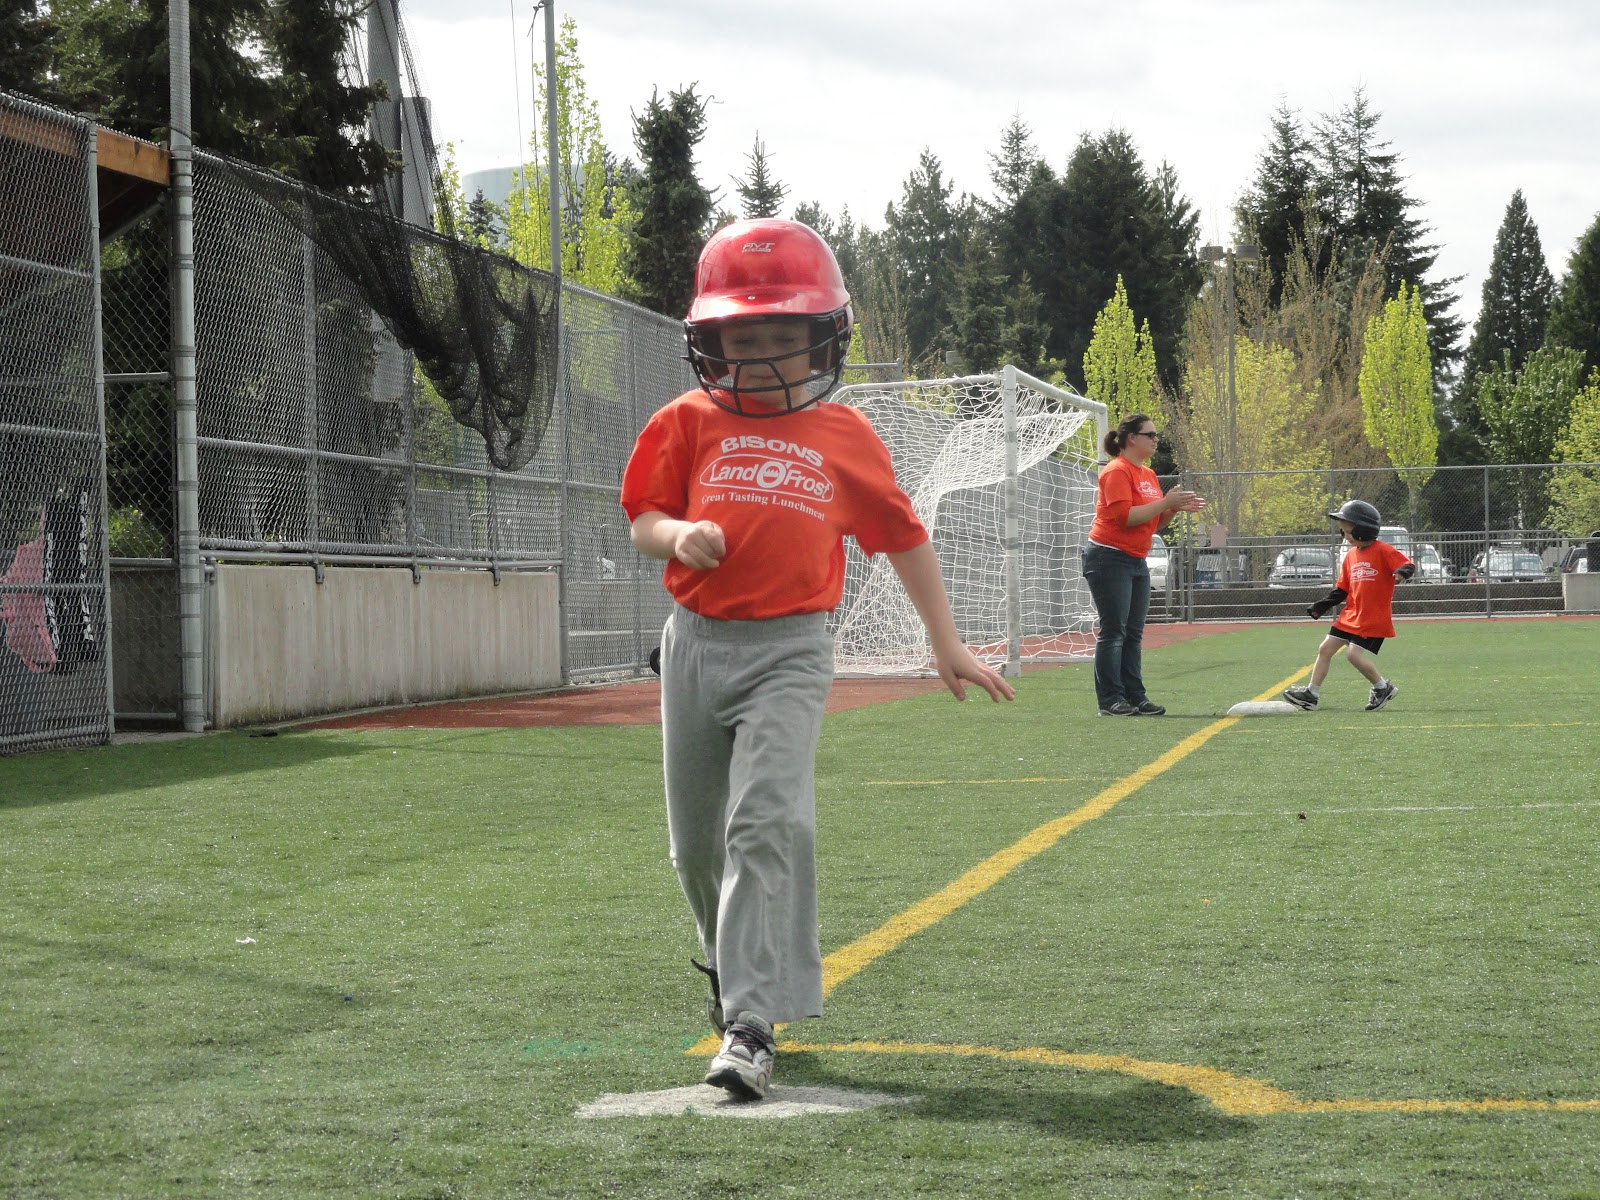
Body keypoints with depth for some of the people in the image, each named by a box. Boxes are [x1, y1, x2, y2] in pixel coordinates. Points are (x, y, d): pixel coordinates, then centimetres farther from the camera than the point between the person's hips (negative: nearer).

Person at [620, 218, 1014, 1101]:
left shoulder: (844, 436, 5)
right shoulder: (689, 424, 5)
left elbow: (901, 535, 14)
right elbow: (641, 521, 7)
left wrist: (946, 643, 16)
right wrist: (679, 535, -17)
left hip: (788, 652, -2)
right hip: (696, 644, 3)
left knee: (767, 822, -20)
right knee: (698, 843, 12)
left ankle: (750, 1024, -23)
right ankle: (733, 964, 42)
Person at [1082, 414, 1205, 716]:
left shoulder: (1148, 475, 16)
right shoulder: (1117, 471, -11)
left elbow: (1154, 524, 19)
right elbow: (1125, 516, -21)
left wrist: (1175, 508, 2)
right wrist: (1165, 502, -19)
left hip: (1136, 561, 9)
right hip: (1110, 559, -9)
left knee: (1133, 633, 7)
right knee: (1113, 631, -9)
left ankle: (1135, 696, 9)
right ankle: (1110, 700, -8)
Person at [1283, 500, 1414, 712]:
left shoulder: (1383, 551, -11)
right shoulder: (1351, 555, 12)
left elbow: (1408, 566, -19)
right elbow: (1342, 589, 17)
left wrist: (1402, 572, -41)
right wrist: (1322, 606, 10)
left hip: (1374, 618, -8)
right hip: (1351, 615, 8)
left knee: (1354, 654, -16)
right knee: (1325, 648, 5)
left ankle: (1383, 687, 5)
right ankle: (1312, 694, 11)